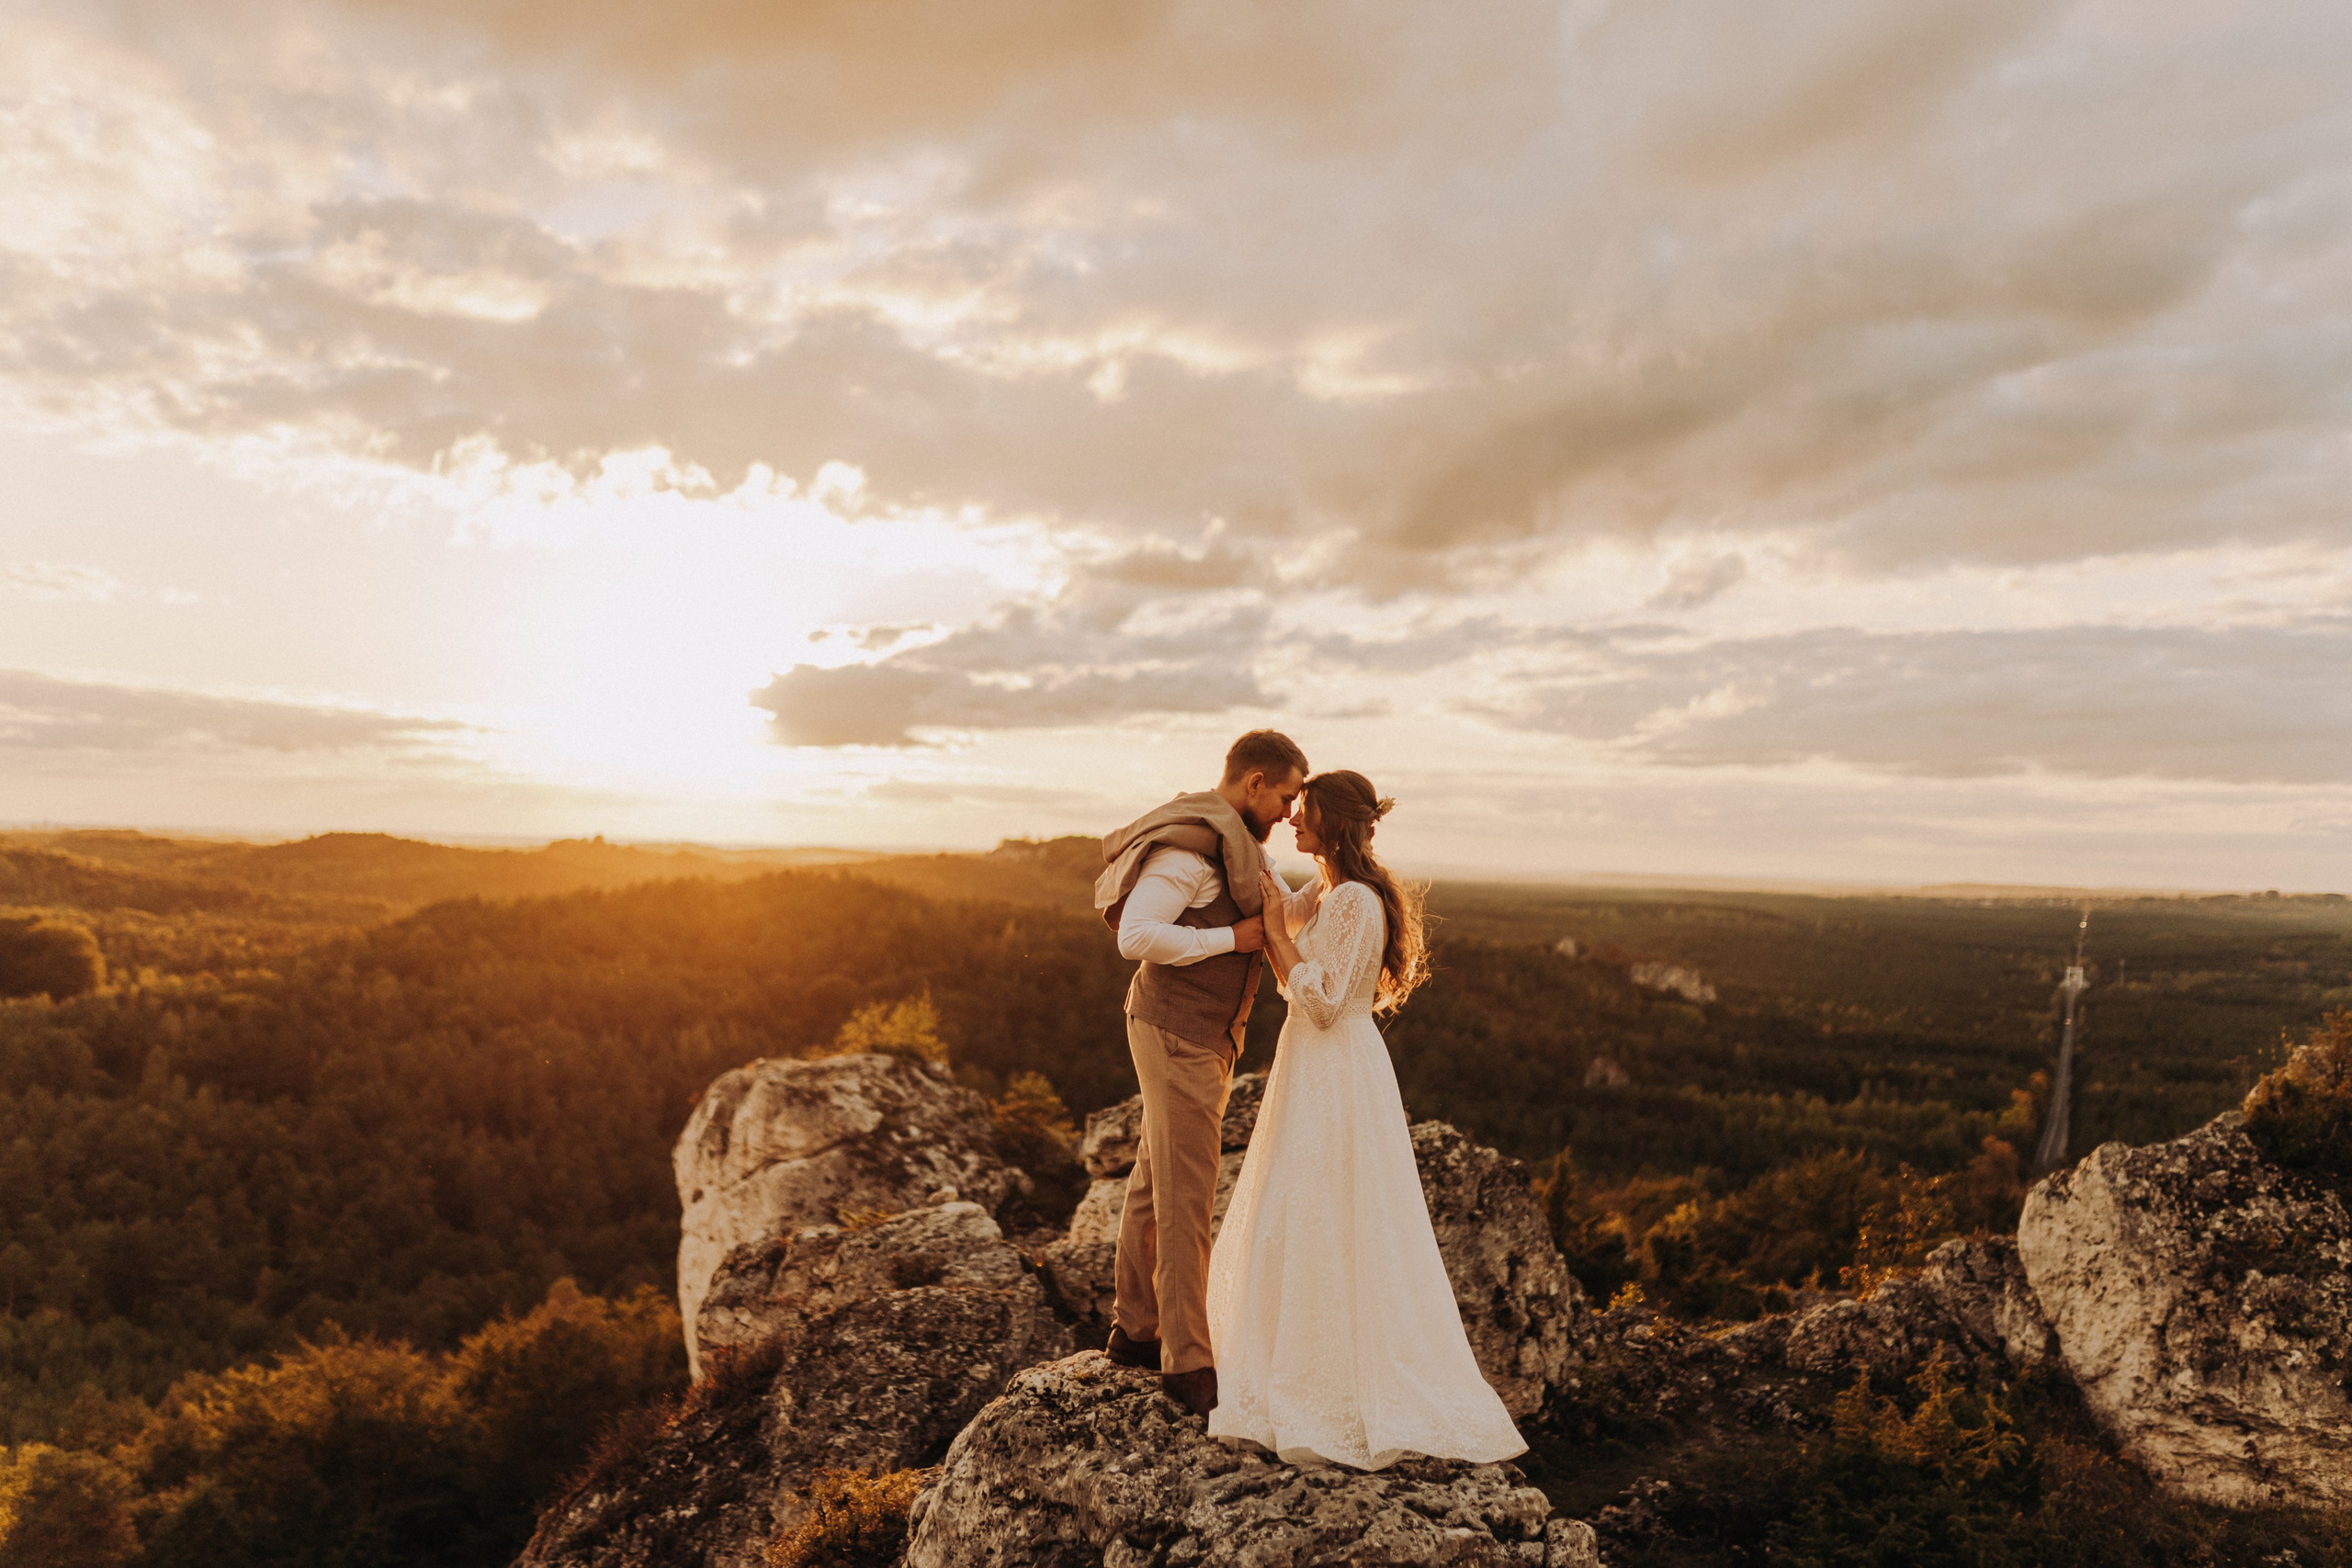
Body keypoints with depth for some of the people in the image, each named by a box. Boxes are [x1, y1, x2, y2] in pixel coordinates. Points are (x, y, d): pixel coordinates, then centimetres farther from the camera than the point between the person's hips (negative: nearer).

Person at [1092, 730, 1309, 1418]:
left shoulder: (1228, 842, 12)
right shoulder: (1187, 846, -20)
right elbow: (1136, 936, -28)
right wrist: (1231, 939, -21)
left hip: (1204, 1036, 10)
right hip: (1177, 1037, -10)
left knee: (1156, 1182, 16)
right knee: (1186, 1200, -6)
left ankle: (1135, 1329, 27)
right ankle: (1187, 1361, 2)